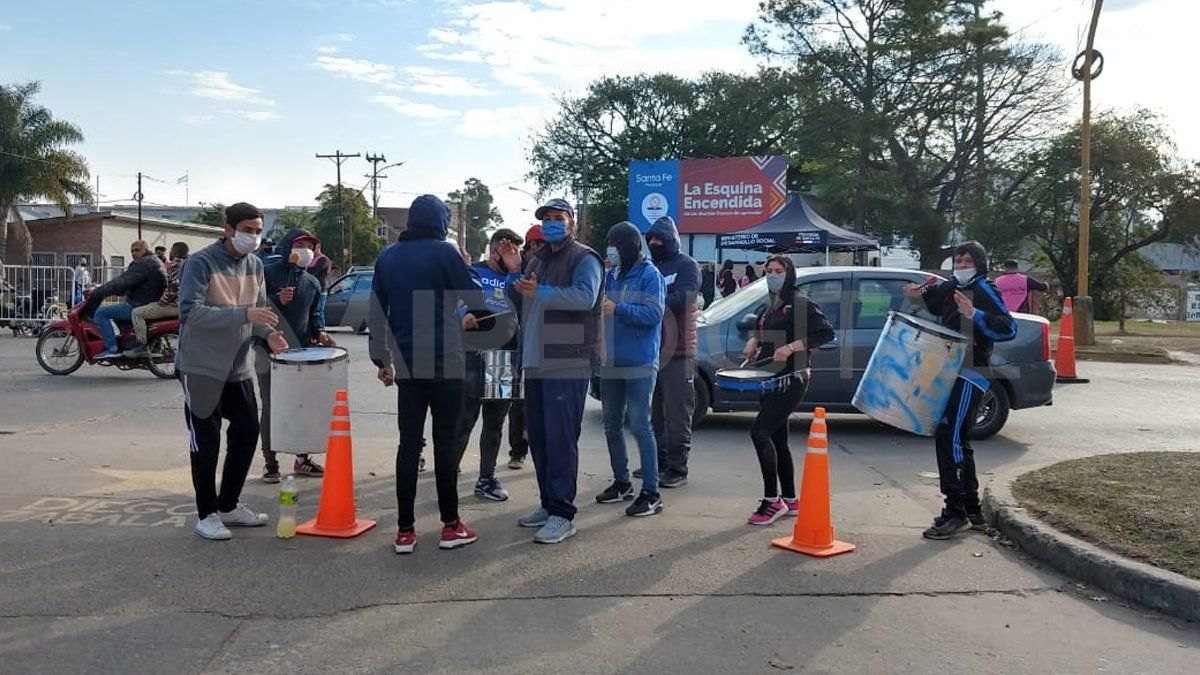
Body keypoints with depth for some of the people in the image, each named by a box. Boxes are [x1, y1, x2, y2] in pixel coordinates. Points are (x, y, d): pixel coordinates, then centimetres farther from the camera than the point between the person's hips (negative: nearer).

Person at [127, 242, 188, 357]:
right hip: (182, 304, 10)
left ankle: (142, 347, -12)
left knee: (136, 313, -9)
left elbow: (174, 287, -23)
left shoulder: (174, 265, -13)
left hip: (173, 304, -10)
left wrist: (162, 301, -13)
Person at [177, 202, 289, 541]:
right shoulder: (201, 263, -15)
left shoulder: (255, 265, 6)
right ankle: (207, 514, 16)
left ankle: (229, 505, 28)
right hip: (202, 369, -7)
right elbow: (189, 312, -26)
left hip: (239, 368, 7)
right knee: (206, 443, 1)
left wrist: (268, 333, -9)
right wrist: (243, 314, -34)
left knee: (247, 432, 11)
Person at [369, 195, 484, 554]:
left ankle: (405, 530, 8)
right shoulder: (443, 251, -8)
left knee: (409, 444, 6)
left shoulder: (387, 257, 9)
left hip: (407, 364, 4)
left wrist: (382, 359, 17)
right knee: (445, 442, 4)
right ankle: (450, 525, 10)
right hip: (444, 362, -4)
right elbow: (476, 298, -3)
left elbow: (377, 314, 11)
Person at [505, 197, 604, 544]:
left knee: (560, 439, -8)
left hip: (567, 366, -8)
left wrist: (540, 291, -30)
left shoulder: (584, 259, -4)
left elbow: (584, 296, -23)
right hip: (535, 363, 8)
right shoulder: (537, 260, 21)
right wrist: (514, 279, 6)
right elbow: (522, 305, 26)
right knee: (538, 437, 12)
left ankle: (562, 514, -2)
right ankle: (548, 503, 24)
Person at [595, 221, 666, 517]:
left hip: (639, 365, -7)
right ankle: (621, 483, 28)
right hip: (611, 364, 8)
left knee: (640, 427, -7)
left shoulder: (649, 275, -7)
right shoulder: (611, 276, 13)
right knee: (612, 426, 14)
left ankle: (651, 493, -1)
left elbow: (653, 314, -18)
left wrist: (618, 308, -24)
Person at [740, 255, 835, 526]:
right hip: (772, 379, 9)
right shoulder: (769, 306, 16)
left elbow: (826, 333, -16)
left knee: (759, 432, -17)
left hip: (792, 378, -9)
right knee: (777, 439, 11)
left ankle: (772, 500, -11)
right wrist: (753, 341, 8)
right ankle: (790, 501, 21)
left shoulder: (800, 303, -8)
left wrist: (791, 347, -22)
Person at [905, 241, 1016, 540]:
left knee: (948, 437, -16)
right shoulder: (951, 288, 14)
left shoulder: (984, 290, -9)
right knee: (958, 442, 15)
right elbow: (934, 300, 37)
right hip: (951, 374, 9)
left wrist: (975, 314, -32)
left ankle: (956, 512, -12)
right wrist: (919, 294, 15)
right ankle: (972, 511, 26)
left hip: (970, 375, -9)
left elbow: (1009, 328, -20)